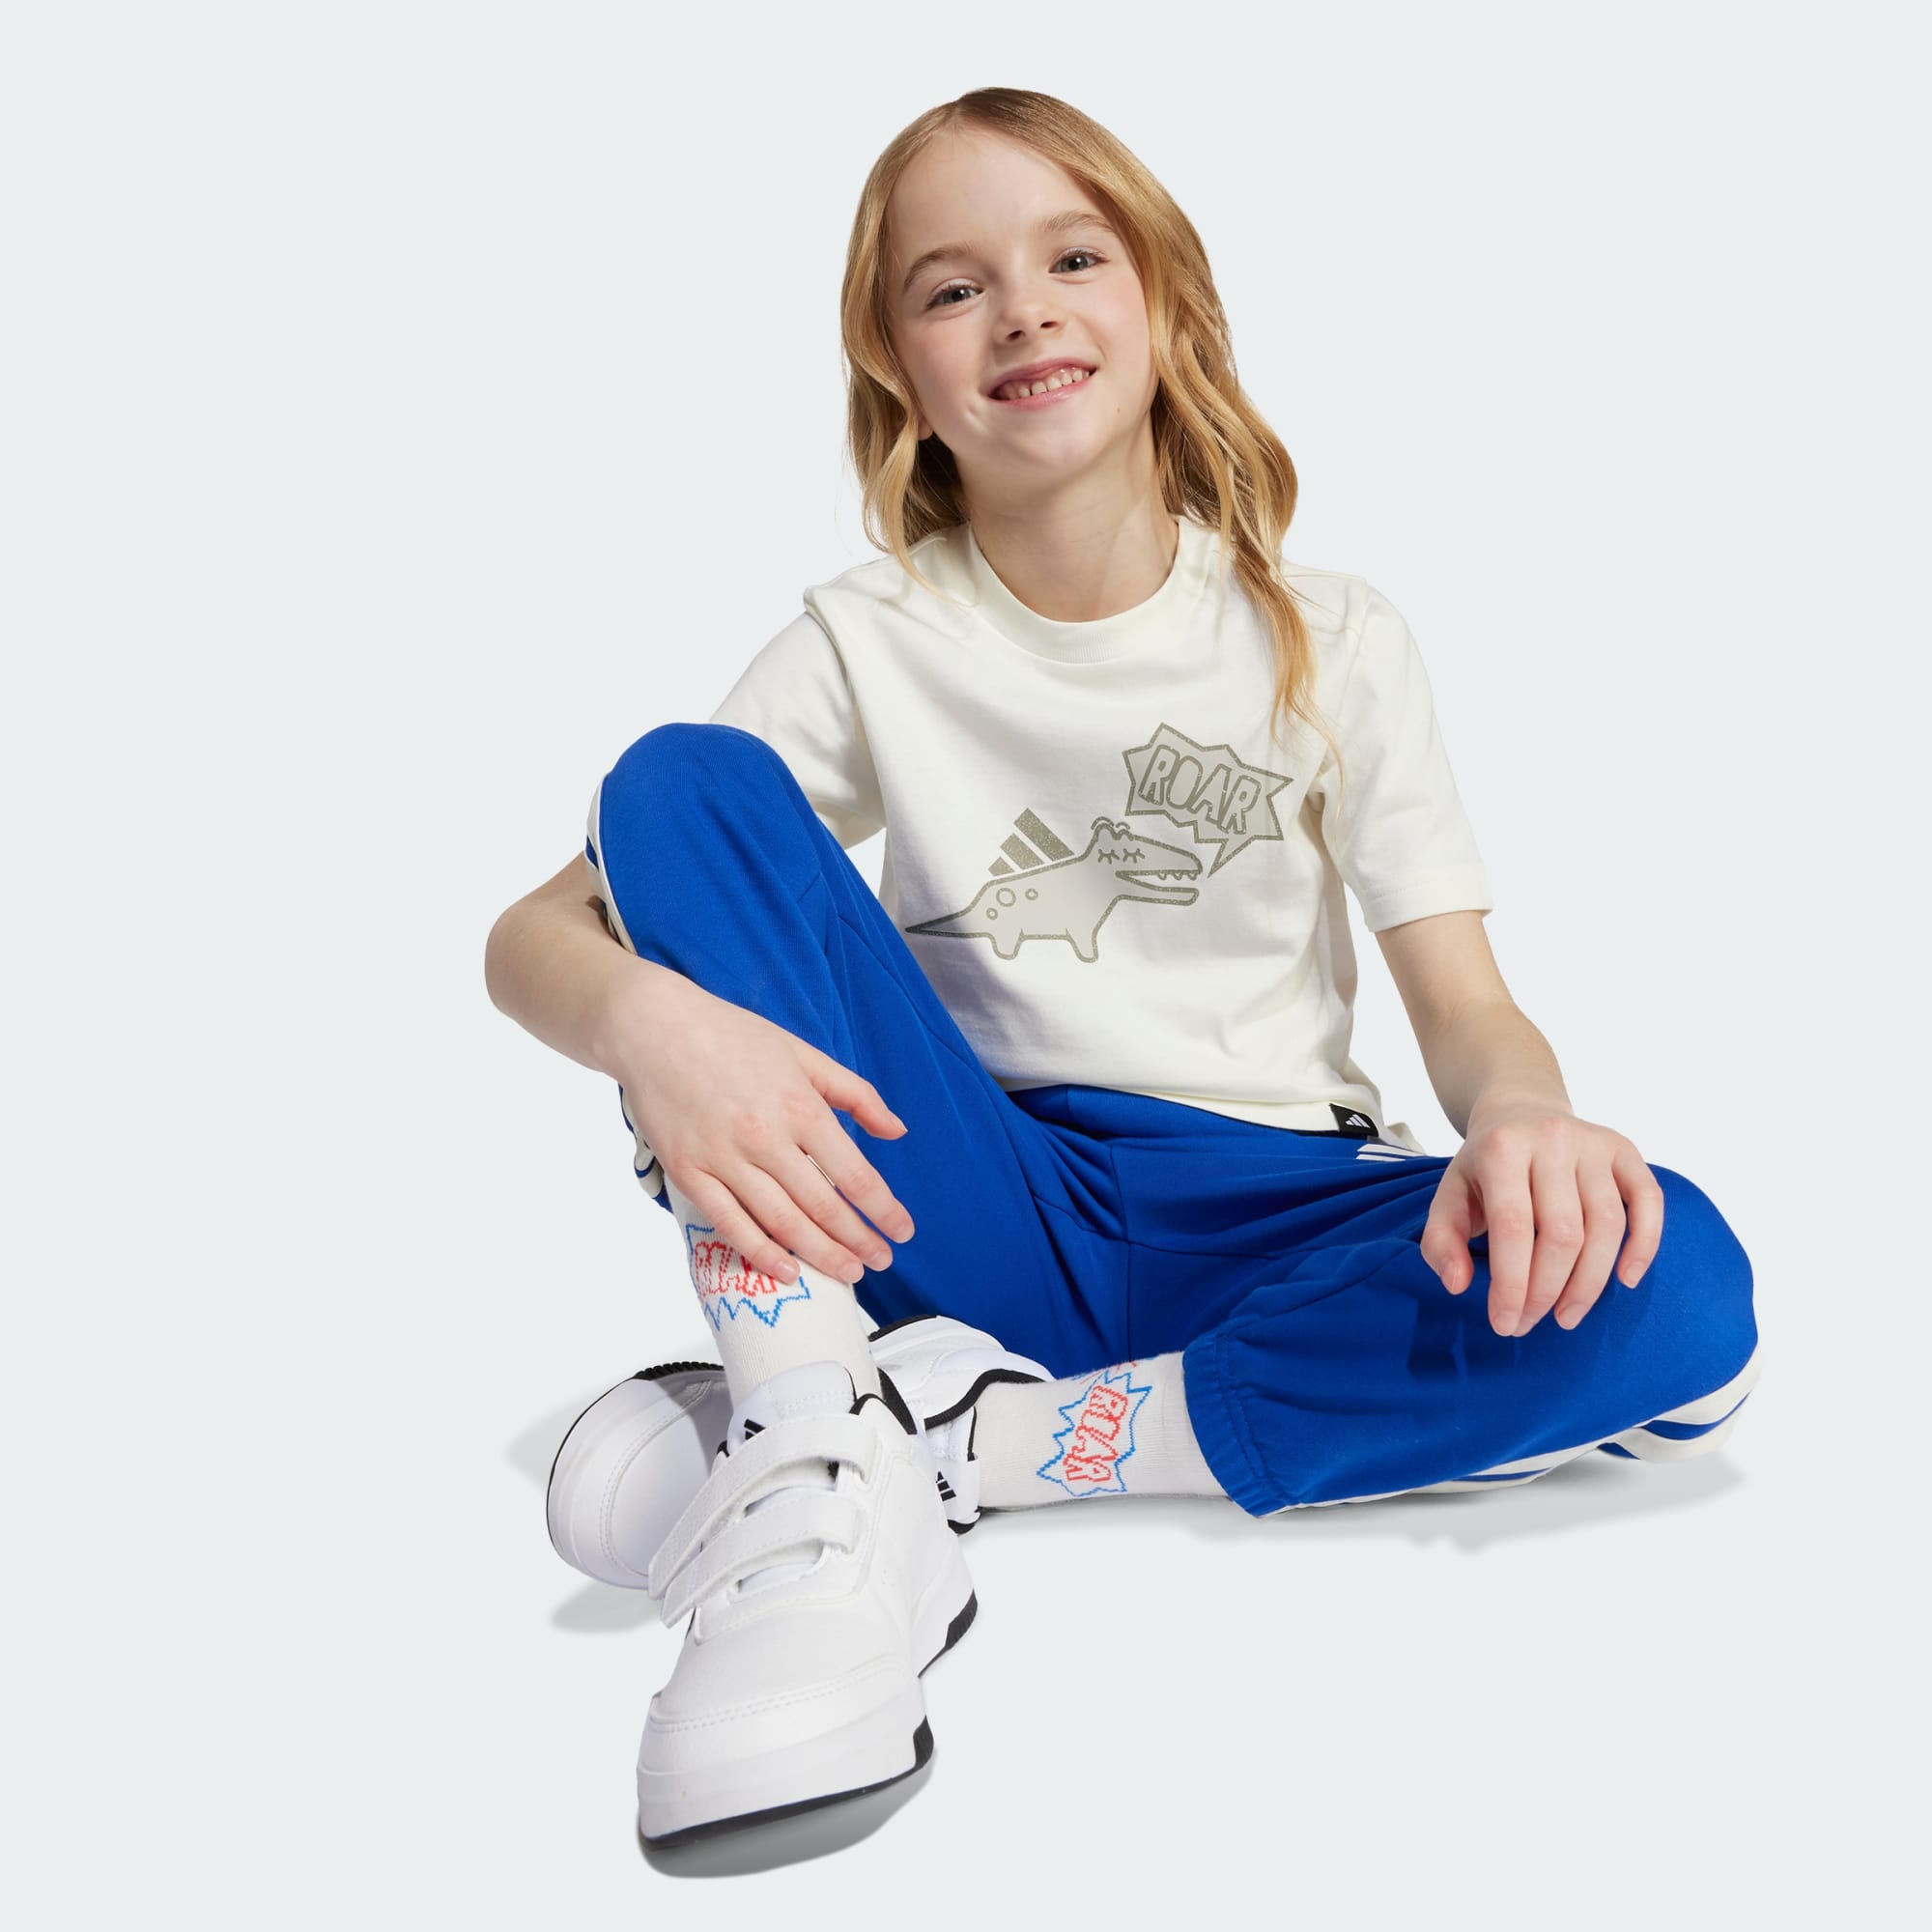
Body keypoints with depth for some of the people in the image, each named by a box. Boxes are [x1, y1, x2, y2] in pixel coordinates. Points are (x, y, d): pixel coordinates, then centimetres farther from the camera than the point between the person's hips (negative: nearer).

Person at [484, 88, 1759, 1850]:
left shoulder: (1331, 641, 2)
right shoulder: (868, 648, 1)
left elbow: (1467, 1003, -3)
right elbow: (533, 938, -5)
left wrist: (1522, 1114, -28)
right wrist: (653, 1018, -30)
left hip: (1263, 1225, 1)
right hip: (984, 1216, 0)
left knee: (1671, 1289, -29)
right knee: (684, 778, -17)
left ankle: (930, 1430, -24)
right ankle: (825, 1503, -30)